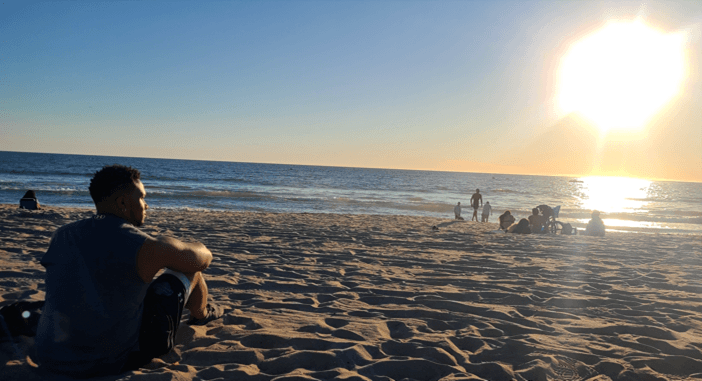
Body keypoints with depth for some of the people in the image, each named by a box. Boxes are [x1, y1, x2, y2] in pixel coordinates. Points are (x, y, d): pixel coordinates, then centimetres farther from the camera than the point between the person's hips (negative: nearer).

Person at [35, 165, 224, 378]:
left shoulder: (61, 236, -1)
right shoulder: (148, 248, -19)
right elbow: (204, 258, -1)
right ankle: (201, 314, 45)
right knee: (189, 269, 10)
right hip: (117, 362, -5)